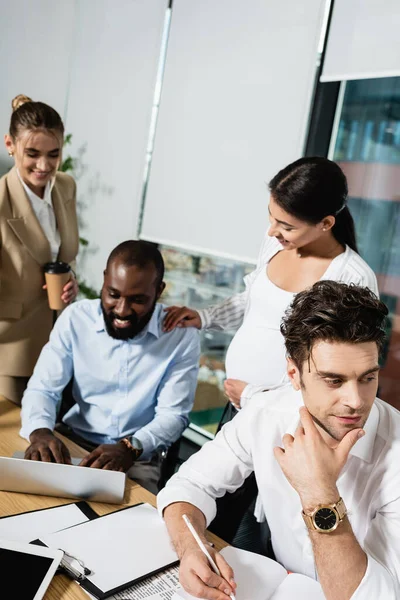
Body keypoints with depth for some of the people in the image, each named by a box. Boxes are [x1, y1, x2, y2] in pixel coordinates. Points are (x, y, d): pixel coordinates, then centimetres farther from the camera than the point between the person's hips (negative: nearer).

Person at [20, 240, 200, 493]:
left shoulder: (182, 336, -12)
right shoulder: (75, 318, -7)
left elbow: (173, 414, -11)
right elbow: (42, 389, -4)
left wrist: (131, 448, -29)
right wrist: (40, 431, -26)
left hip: (139, 458, -2)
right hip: (73, 443, 2)